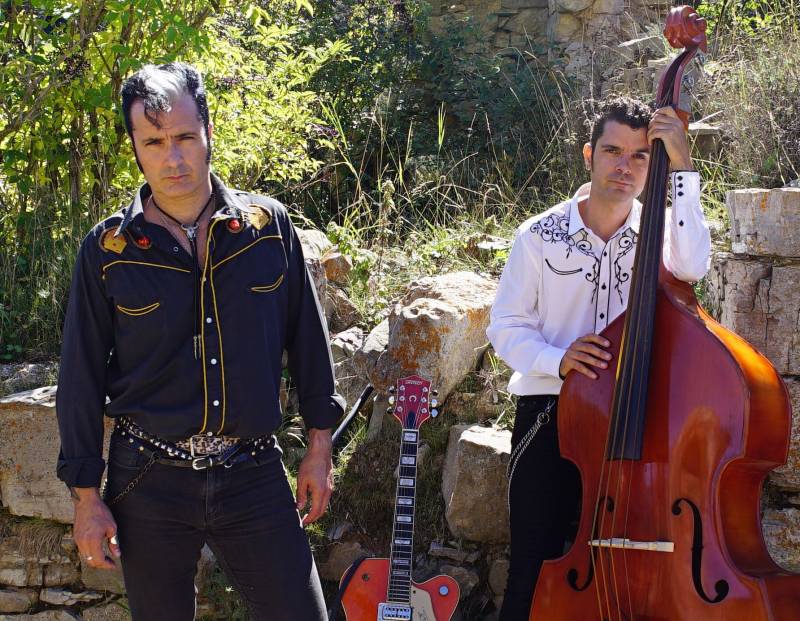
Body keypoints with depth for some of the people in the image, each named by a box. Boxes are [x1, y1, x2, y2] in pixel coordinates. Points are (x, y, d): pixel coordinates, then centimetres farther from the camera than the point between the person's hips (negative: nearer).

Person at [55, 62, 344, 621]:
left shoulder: (269, 225, 0)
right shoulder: (108, 249, -3)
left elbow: (308, 338, 8)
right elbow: (82, 377, 0)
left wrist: (320, 446, 8)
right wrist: (86, 495, -2)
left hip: (254, 472, 1)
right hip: (149, 480, 0)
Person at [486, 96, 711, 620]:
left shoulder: (659, 233, 2)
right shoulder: (541, 236, 0)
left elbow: (692, 266, -21)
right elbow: (507, 327, 2)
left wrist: (683, 170, -23)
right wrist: (557, 359, -17)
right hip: (550, 418, -1)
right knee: (534, 570, 0)